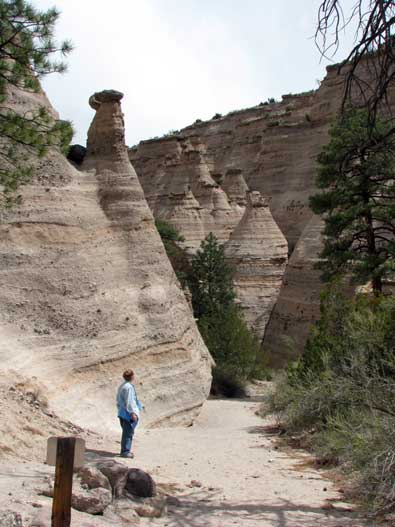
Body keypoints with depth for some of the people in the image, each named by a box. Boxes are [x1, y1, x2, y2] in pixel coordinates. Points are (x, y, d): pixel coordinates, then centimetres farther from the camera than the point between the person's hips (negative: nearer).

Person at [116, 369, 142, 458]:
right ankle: (125, 452, -1)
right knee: (128, 433, -4)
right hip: (128, 414, -10)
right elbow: (129, 401, -22)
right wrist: (133, 413, -19)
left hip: (122, 413, 10)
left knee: (126, 432, 18)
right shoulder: (129, 387, -19)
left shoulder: (121, 386, 12)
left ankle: (125, 450, 26)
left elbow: (118, 400, 20)